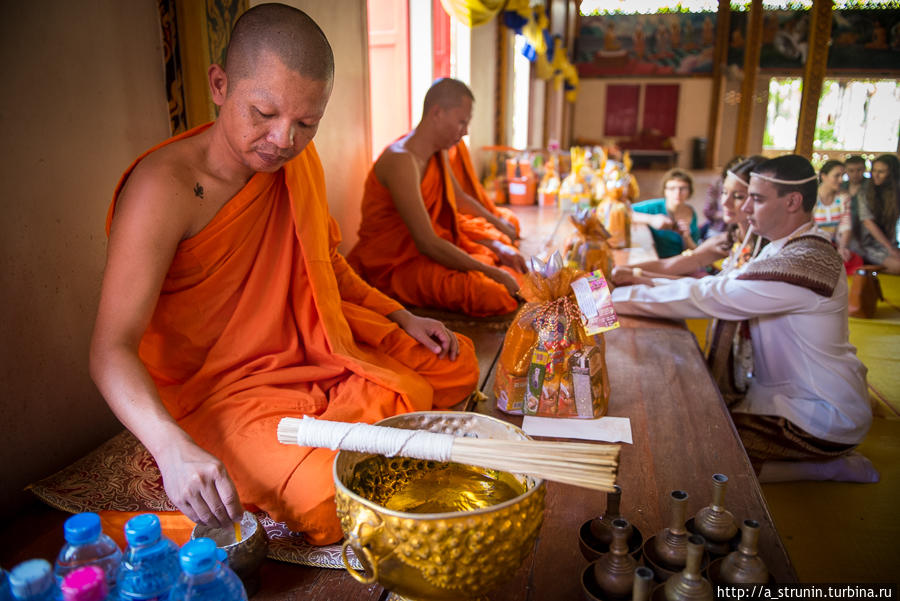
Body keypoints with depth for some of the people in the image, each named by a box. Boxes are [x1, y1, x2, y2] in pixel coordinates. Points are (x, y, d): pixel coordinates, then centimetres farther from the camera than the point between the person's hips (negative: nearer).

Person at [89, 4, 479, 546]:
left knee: (455, 364, 9)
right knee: (337, 499, -29)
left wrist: (402, 318, 5)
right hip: (217, 387, -7)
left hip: (311, 348, 8)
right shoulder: (164, 187, -22)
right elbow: (113, 349, -25)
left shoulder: (299, 164, 1)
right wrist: (173, 448, -43)